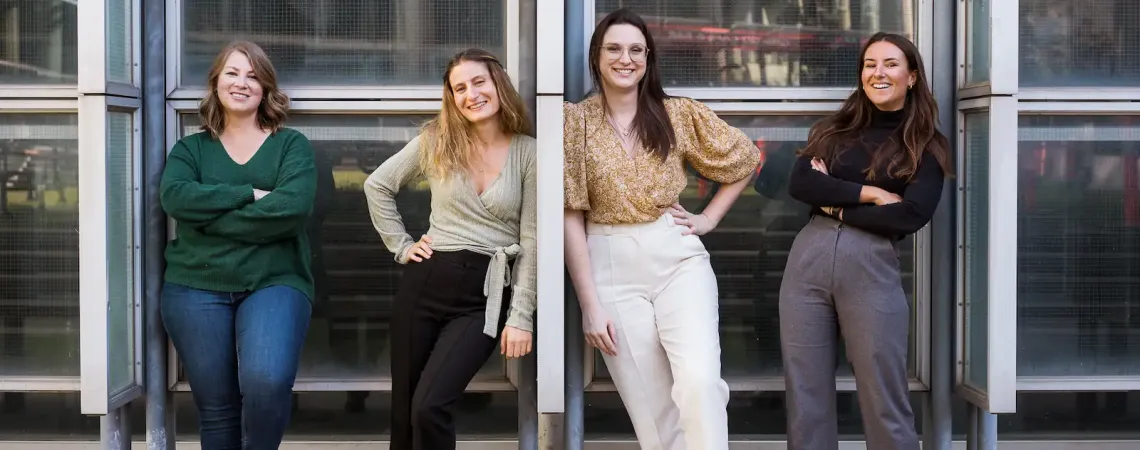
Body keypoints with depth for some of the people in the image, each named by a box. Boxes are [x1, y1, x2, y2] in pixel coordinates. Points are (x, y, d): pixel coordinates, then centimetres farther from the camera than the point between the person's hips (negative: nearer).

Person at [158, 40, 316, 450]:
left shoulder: (291, 145, 7)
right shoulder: (190, 148, 13)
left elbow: (291, 209, -11)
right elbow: (174, 197, -8)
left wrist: (207, 214, -9)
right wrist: (249, 194, -12)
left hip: (274, 282, -2)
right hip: (196, 285, 2)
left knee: (267, 382, -25)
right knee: (216, 407, 0)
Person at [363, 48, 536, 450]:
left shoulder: (528, 152, -2)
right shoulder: (437, 140, 4)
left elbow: (531, 241, -3)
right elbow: (377, 185, 15)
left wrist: (521, 316, -7)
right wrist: (401, 246, 6)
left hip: (486, 295, -3)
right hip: (426, 281, 3)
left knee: (429, 408, -17)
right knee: (403, 409, 7)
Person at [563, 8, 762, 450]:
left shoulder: (679, 114, 4)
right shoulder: (575, 121, -1)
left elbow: (745, 159, 17)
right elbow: (571, 217, -4)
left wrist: (710, 218, 5)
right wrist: (590, 305, -9)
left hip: (678, 259, 1)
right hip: (612, 270, -1)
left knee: (700, 382, -21)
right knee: (652, 410, 1)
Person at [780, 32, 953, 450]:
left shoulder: (925, 146, 7)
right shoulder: (834, 128, 15)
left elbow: (913, 215, -8)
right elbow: (798, 184, -1)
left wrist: (836, 204, -4)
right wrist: (868, 193, -8)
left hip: (872, 269, -3)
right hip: (807, 260, 3)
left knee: (884, 404, 0)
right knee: (805, 398, 5)